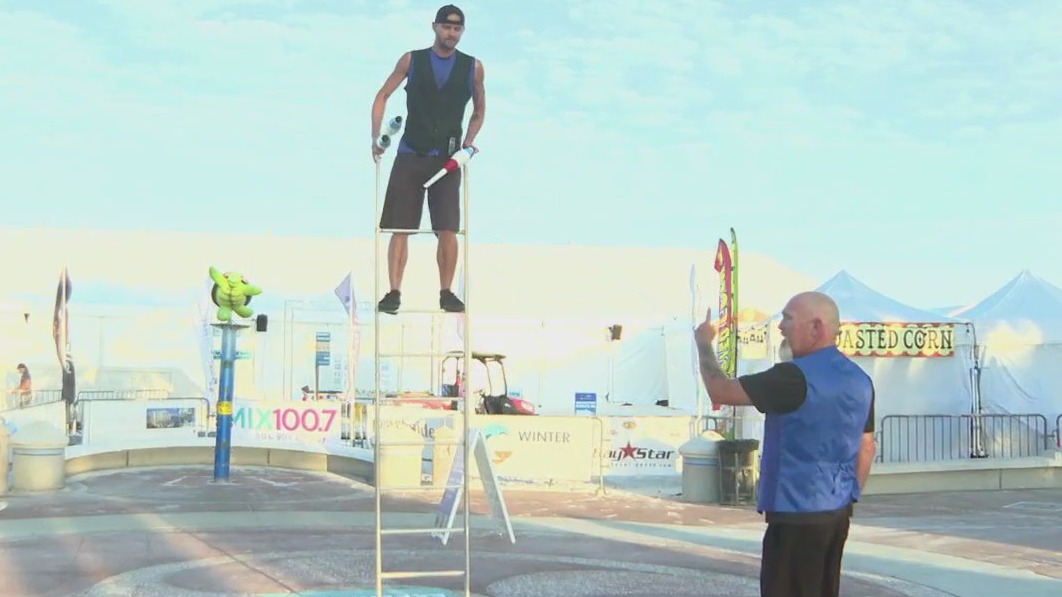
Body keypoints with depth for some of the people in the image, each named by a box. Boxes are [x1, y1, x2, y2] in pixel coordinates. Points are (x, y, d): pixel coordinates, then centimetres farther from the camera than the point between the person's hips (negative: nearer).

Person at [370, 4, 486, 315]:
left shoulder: (473, 67, 6)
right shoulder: (412, 60, 4)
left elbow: (479, 110, 18)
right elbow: (383, 96, 8)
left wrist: (469, 141, 2)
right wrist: (376, 135, -4)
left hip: (447, 159, 0)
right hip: (410, 156, 0)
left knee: (447, 230, -7)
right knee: (400, 228, -3)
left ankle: (446, 292, 5)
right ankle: (394, 292, 0)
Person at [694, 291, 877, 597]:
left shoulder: (794, 377, -19)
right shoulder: (860, 380, 8)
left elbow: (719, 391, -15)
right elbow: (867, 447, 15)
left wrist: (704, 343, 0)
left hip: (797, 515, -9)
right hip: (837, 513, 9)